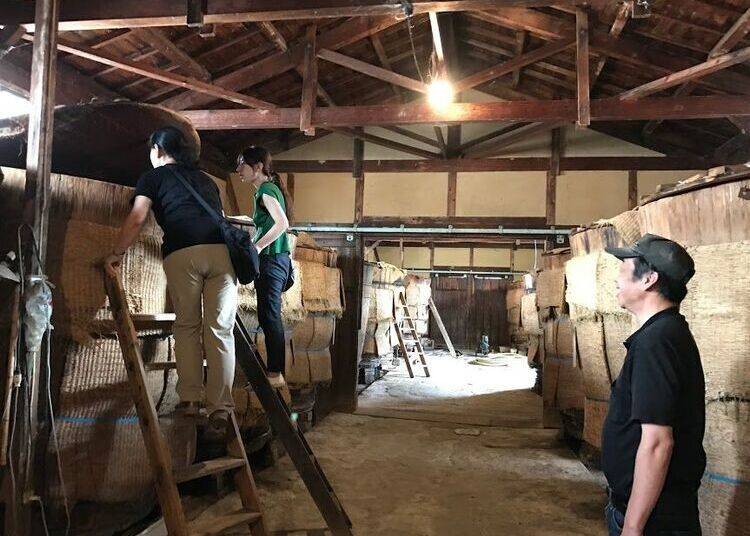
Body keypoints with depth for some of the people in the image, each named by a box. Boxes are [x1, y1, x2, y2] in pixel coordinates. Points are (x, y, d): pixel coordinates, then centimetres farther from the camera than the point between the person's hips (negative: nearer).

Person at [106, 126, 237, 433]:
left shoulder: (154, 177, 18)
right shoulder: (205, 179, 32)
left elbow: (136, 220, 8)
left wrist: (117, 253, 18)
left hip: (182, 254, -3)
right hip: (222, 251, 3)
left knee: (187, 327, 12)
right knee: (220, 330, 2)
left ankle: (190, 399, 12)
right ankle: (220, 406, -1)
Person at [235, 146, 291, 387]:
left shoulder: (265, 190, -11)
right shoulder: (269, 188, 18)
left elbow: (282, 223, -24)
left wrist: (257, 247, -19)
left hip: (271, 259, -10)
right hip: (277, 259, 10)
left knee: (269, 317, -6)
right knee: (270, 317, 12)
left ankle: (275, 373, -1)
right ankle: (276, 370, 19)